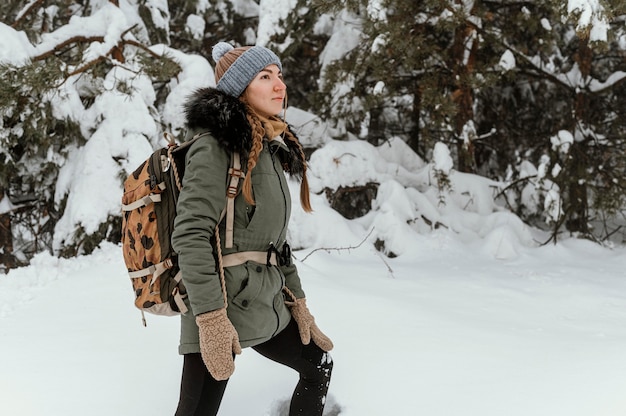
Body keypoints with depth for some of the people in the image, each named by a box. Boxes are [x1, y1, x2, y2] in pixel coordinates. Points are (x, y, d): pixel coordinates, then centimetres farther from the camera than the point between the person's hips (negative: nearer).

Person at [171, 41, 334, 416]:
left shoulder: (272, 149, 16)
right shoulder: (218, 146, -11)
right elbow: (190, 235, -20)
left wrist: (297, 301, 20)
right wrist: (210, 317, -25)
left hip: (267, 304, 9)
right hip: (224, 305, -9)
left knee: (319, 365, 22)